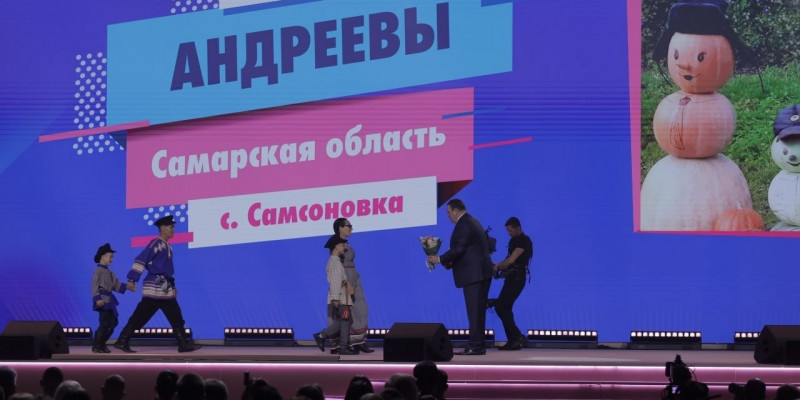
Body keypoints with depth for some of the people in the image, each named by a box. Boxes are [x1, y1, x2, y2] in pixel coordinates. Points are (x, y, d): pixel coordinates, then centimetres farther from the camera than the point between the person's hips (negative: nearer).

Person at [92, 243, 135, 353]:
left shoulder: (110, 272, 19)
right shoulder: (98, 271, -9)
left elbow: (116, 285, 16)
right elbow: (94, 286, -16)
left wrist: (127, 286, 3)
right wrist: (97, 299, -25)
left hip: (109, 300, 10)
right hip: (102, 300, -10)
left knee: (113, 322, 11)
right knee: (104, 323, -11)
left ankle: (101, 343, 19)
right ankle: (96, 346, -4)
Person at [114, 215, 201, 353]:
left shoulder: (167, 246, 18)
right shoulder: (155, 243, -10)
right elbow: (140, 260, -17)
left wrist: (172, 287, 23)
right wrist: (132, 279, -23)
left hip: (165, 289, 9)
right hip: (154, 287, -9)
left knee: (176, 317, 6)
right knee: (140, 316, -8)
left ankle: (184, 344, 8)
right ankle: (122, 341, -4)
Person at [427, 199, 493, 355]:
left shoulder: (463, 225, -14)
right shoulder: (472, 222, 19)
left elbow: (458, 249, -20)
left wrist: (440, 259, -9)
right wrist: (450, 262, 15)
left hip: (473, 274, -11)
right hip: (481, 273, 11)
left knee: (475, 311, -9)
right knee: (477, 311, 12)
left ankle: (476, 346, -8)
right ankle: (477, 345, 14)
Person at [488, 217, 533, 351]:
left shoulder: (524, 241, -12)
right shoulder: (513, 240, 17)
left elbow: (511, 260, -19)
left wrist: (498, 267, -8)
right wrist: (498, 266, 6)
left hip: (517, 279, -10)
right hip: (511, 278, 10)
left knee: (500, 307, -14)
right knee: (505, 308, 7)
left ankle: (517, 337, -13)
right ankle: (514, 341, 9)